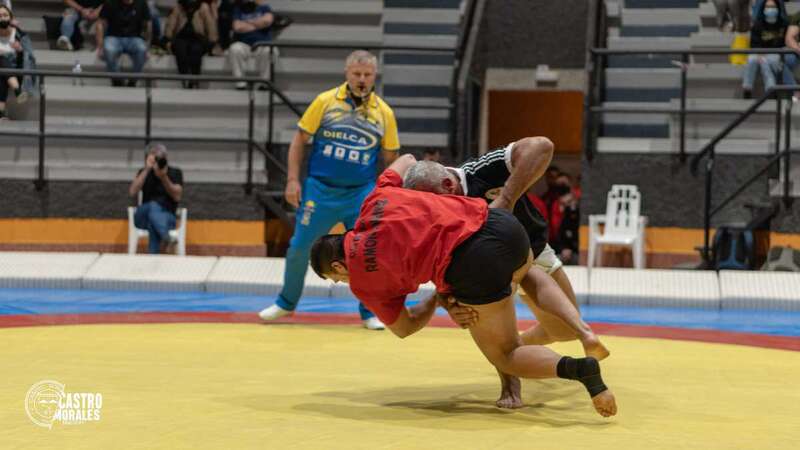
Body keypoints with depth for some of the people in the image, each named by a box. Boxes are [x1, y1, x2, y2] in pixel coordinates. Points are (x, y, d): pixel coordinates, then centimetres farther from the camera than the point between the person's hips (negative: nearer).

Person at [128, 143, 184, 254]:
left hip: (167, 217, 0)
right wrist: (147, 169, -9)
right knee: (153, 205, -37)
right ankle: (166, 237, -62)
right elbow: (132, 192, -5)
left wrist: (164, 178, -18)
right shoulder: (143, 172, 13)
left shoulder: (175, 173, 8)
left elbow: (177, 197, -6)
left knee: (153, 224, -38)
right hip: (143, 217, 0)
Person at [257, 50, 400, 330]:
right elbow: (299, 140, 2)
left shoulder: (384, 113, 1)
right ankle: (286, 302, 24)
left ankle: (369, 313, 14)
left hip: (362, 194, 1)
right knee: (299, 247, 2)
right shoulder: (325, 102, -2)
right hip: (320, 189, 0)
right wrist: (293, 180, -5)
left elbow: (390, 158, 9)